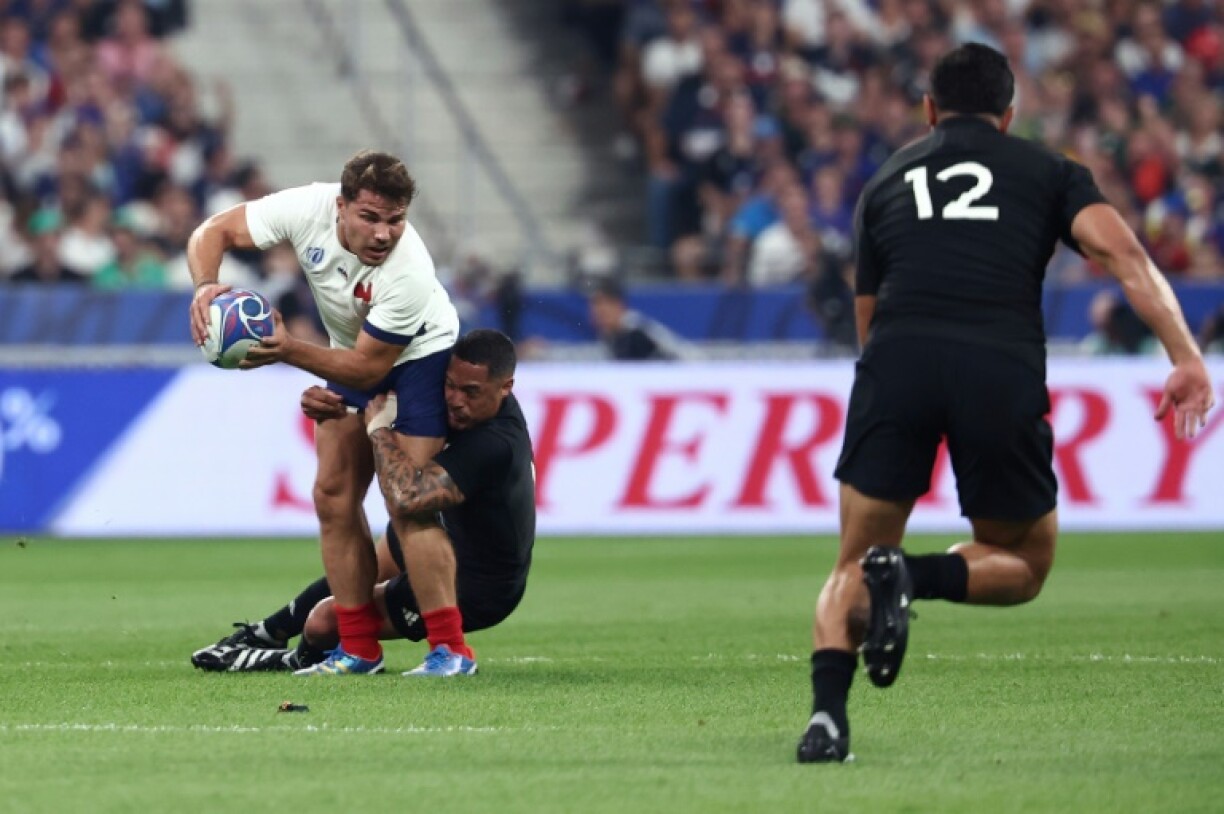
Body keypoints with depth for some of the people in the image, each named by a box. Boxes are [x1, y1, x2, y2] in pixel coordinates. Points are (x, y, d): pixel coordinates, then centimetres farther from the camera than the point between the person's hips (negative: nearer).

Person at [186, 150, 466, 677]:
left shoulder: (408, 274, -37)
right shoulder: (308, 209, -25)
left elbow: (367, 368, -29)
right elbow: (214, 232, -15)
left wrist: (289, 350, -39)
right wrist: (205, 287, -35)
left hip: (418, 356, -6)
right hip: (353, 357, 6)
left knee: (407, 505, -17)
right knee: (333, 496, 1)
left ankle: (450, 649, -13)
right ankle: (359, 650, 7)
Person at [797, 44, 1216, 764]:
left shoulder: (886, 182, 28)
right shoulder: (1049, 172, 21)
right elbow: (1121, 251, 4)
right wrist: (1187, 358, -2)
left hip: (897, 359, 1)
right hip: (1004, 368, -1)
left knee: (853, 568, 12)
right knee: (1025, 566, 17)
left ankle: (828, 713, -13)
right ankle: (917, 576, -13)